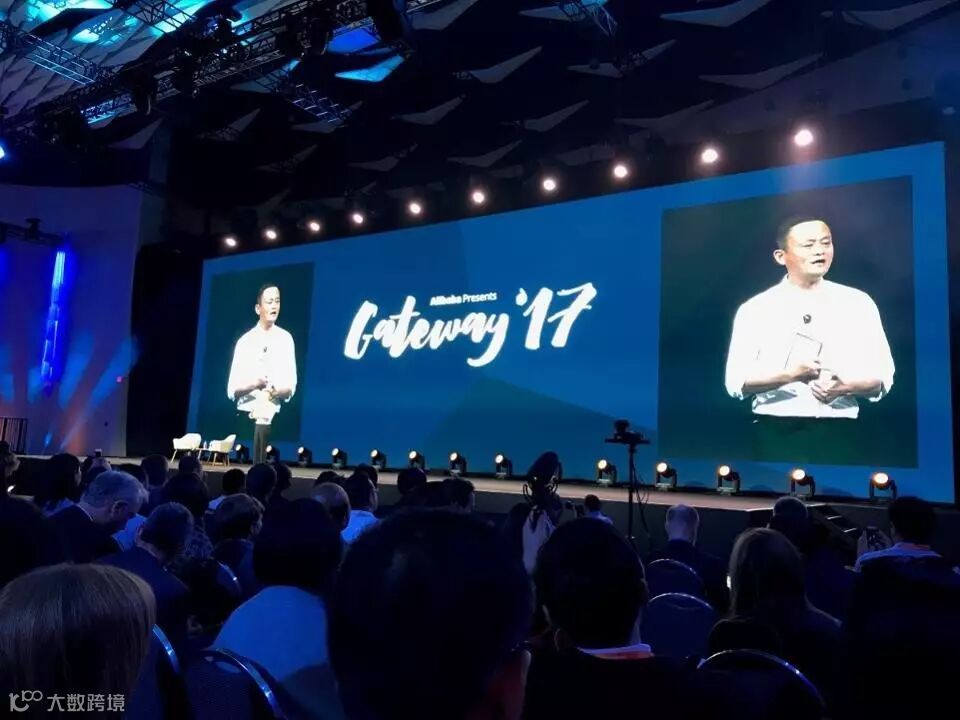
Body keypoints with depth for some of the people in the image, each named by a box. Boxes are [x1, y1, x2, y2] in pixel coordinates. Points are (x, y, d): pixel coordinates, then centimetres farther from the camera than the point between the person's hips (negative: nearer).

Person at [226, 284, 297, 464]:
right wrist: (254, 384, -19)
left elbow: (291, 387, 3)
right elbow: (231, 390, 0)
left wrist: (276, 391, -18)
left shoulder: (286, 339, 4)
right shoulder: (244, 341, 2)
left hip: (272, 416, 0)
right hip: (245, 415, 0)